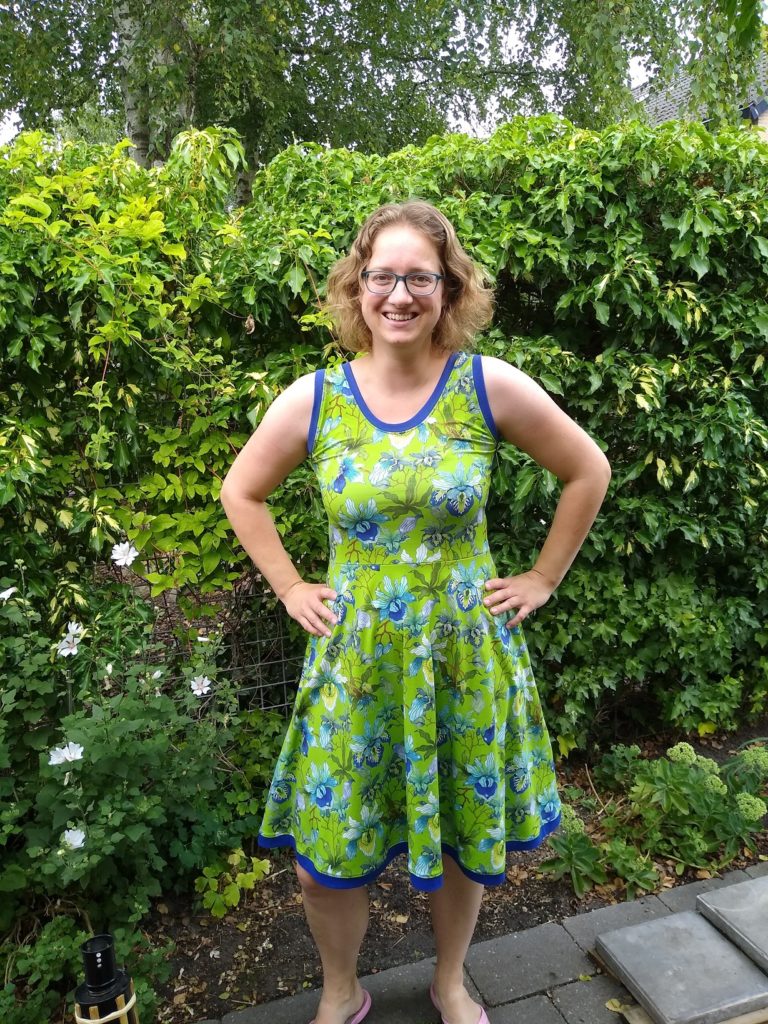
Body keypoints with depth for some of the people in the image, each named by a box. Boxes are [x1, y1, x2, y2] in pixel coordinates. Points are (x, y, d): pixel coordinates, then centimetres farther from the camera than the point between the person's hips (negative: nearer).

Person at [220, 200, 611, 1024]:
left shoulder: (490, 387, -11)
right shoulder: (313, 400, -7)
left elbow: (588, 472, 2)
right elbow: (241, 494, 8)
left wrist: (542, 579, 1)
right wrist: (290, 590, 3)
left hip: (465, 651, 0)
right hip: (355, 655, 1)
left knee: (464, 837, 17)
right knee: (325, 854, 11)